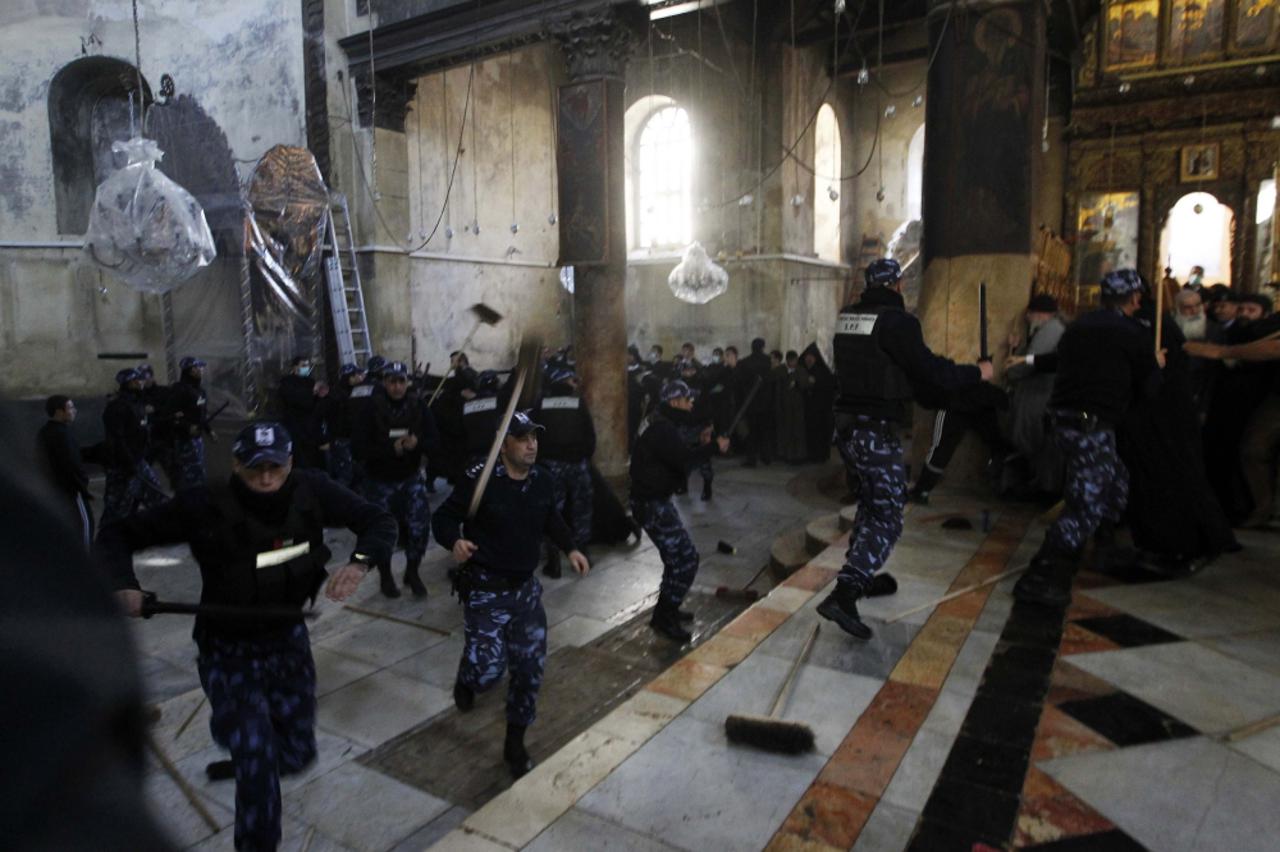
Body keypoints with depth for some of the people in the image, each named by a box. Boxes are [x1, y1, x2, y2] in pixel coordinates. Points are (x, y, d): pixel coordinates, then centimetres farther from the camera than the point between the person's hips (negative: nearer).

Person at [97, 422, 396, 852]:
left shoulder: (311, 491, -17)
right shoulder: (205, 506, -23)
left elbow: (380, 521, -11)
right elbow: (117, 536, -12)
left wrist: (359, 562, -31)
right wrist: (124, 583, -33)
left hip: (288, 640, 3)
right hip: (227, 650, -3)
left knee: (297, 753, 16)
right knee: (257, 758, -13)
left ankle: (247, 763, 51)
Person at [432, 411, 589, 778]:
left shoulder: (541, 480, -2)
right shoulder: (480, 479, -19)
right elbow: (443, 518, -12)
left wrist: (569, 548, 6)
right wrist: (455, 541, -32)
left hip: (525, 588, 5)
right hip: (485, 590, -5)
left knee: (530, 666, 7)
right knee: (489, 668, -8)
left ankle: (515, 744, 28)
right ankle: (467, 680, 33)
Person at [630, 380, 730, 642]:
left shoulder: (658, 422, 14)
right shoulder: (662, 428, -20)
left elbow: (676, 456, 18)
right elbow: (683, 459, -30)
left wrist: (700, 443, 5)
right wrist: (714, 446, -18)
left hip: (656, 499, 11)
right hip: (652, 503, -11)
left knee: (678, 555, 19)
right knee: (686, 557, -8)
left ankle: (668, 608, 31)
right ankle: (664, 618, 1)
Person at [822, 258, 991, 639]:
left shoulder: (846, 317, 8)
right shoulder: (896, 321, -15)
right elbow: (930, 372, -15)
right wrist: (977, 373, 2)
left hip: (846, 425, 8)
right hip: (877, 432, -8)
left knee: (871, 502, 24)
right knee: (887, 517, -3)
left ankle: (861, 577, 35)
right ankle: (843, 595, -14)